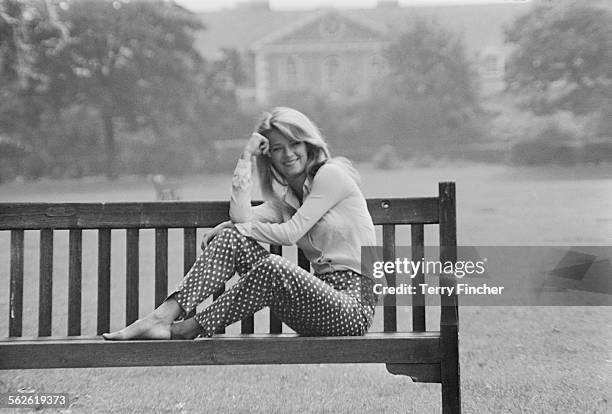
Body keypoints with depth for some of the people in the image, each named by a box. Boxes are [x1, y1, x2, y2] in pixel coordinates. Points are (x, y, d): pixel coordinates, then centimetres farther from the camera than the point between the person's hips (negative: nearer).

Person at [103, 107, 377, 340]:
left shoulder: (332, 174, -3)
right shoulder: (286, 197, 19)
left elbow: (292, 233, -11)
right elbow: (241, 215, -2)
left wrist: (241, 228, -1)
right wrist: (246, 157, 1)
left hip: (354, 303, -6)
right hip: (321, 292, 6)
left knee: (274, 268, -35)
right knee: (231, 238, -10)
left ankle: (190, 329, -21)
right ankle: (163, 316, -23)